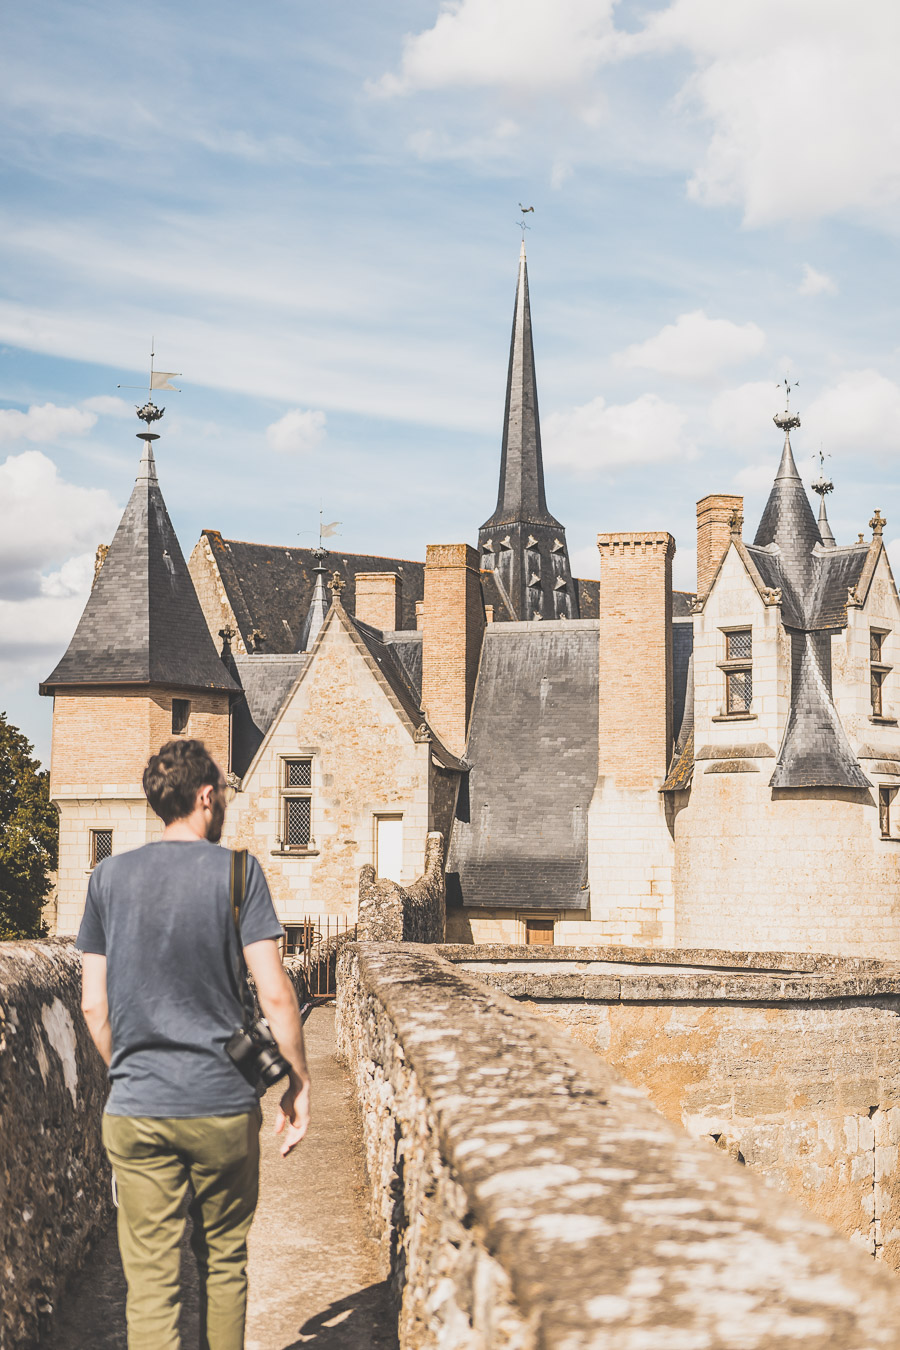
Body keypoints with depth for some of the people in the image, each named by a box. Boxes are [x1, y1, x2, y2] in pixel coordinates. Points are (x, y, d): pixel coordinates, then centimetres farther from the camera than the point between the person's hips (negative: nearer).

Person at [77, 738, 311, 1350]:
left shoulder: (110, 876, 4)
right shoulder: (236, 871, -5)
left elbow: (94, 1007, 7)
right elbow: (275, 995, -9)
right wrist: (298, 1082, 2)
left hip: (135, 1110, 2)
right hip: (224, 1103, -2)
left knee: (151, 1280, 4)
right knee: (224, 1261, 16)